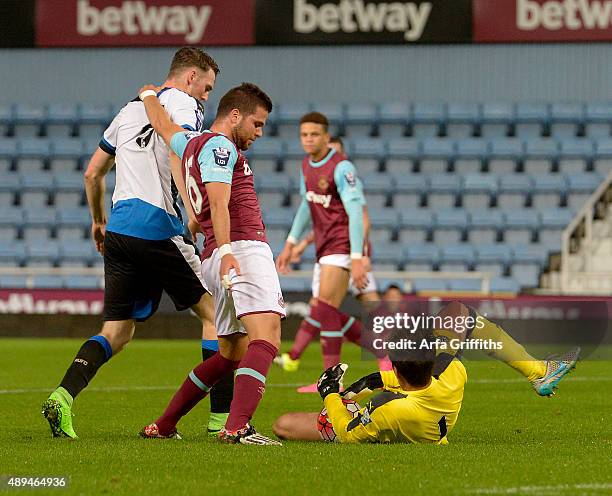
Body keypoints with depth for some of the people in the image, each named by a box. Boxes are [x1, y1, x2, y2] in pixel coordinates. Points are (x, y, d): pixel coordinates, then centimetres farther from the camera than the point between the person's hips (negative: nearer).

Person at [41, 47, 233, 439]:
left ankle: (63, 396, -11)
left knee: (117, 331, 10)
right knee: (213, 313, 5)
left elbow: (93, 174, 26)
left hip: (118, 228, 7)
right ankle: (222, 416, 2)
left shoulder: (131, 109, 21)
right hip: (157, 227, -7)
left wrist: (99, 220, 38)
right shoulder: (184, 104, -1)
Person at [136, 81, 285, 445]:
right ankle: (238, 426, -42)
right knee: (266, 337, -24)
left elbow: (162, 124, 43)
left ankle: (164, 425, 23)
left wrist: (150, 96, 63)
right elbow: (218, 202, -17)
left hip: (219, 260, 10)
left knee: (231, 353, 17)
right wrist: (225, 251, -28)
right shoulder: (219, 145, -3)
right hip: (241, 248, -10)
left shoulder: (190, 144, 24)